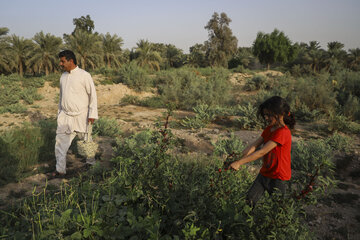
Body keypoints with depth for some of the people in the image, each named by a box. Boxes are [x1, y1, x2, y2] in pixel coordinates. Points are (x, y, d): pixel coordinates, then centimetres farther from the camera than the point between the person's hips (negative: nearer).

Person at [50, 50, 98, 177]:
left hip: (80, 115, -5)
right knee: (60, 141, 1)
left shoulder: (84, 75, -11)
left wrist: (92, 114, -14)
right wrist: (60, 112, 20)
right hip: (65, 115, 5)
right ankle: (60, 169, 10)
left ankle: (91, 161, 34)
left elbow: (93, 95, -10)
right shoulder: (63, 76, 9)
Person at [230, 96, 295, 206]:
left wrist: (239, 163, -29)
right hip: (264, 172, 8)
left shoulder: (283, 132, -24)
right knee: (249, 199, 7)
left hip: (278, 176, -7)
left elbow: (262, 152, -29)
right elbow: (253, 146, -2)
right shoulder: (268, 129, 5)